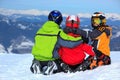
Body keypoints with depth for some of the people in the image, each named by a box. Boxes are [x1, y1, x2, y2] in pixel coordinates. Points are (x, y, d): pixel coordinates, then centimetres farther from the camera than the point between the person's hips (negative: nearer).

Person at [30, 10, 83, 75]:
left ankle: (36, 66, -2)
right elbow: (71, 42, -18)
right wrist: (81, 39, -2)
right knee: (60, 68, 23)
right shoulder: (58, 33, -13)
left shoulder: (39, 31, 3)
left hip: (37, 58, 4)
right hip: (50, 59, -4)